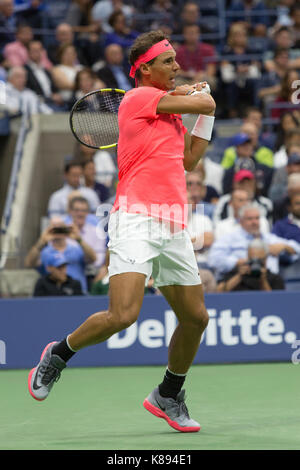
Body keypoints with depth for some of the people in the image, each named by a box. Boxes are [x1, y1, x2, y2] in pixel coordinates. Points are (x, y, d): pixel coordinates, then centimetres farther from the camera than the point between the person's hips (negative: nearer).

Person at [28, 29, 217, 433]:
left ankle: (168, 397, 27)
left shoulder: (171, 109, 21)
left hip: (173, 227, 9)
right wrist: (199, 96, 16)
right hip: (137, 220, -8)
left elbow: (189, 160, 27)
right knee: (123, 314, -20)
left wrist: (205, 116, 21)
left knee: (196, 317, 8)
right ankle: (59, 353, 7)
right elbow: (206, 103, -6)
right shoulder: (138, 98, -5)